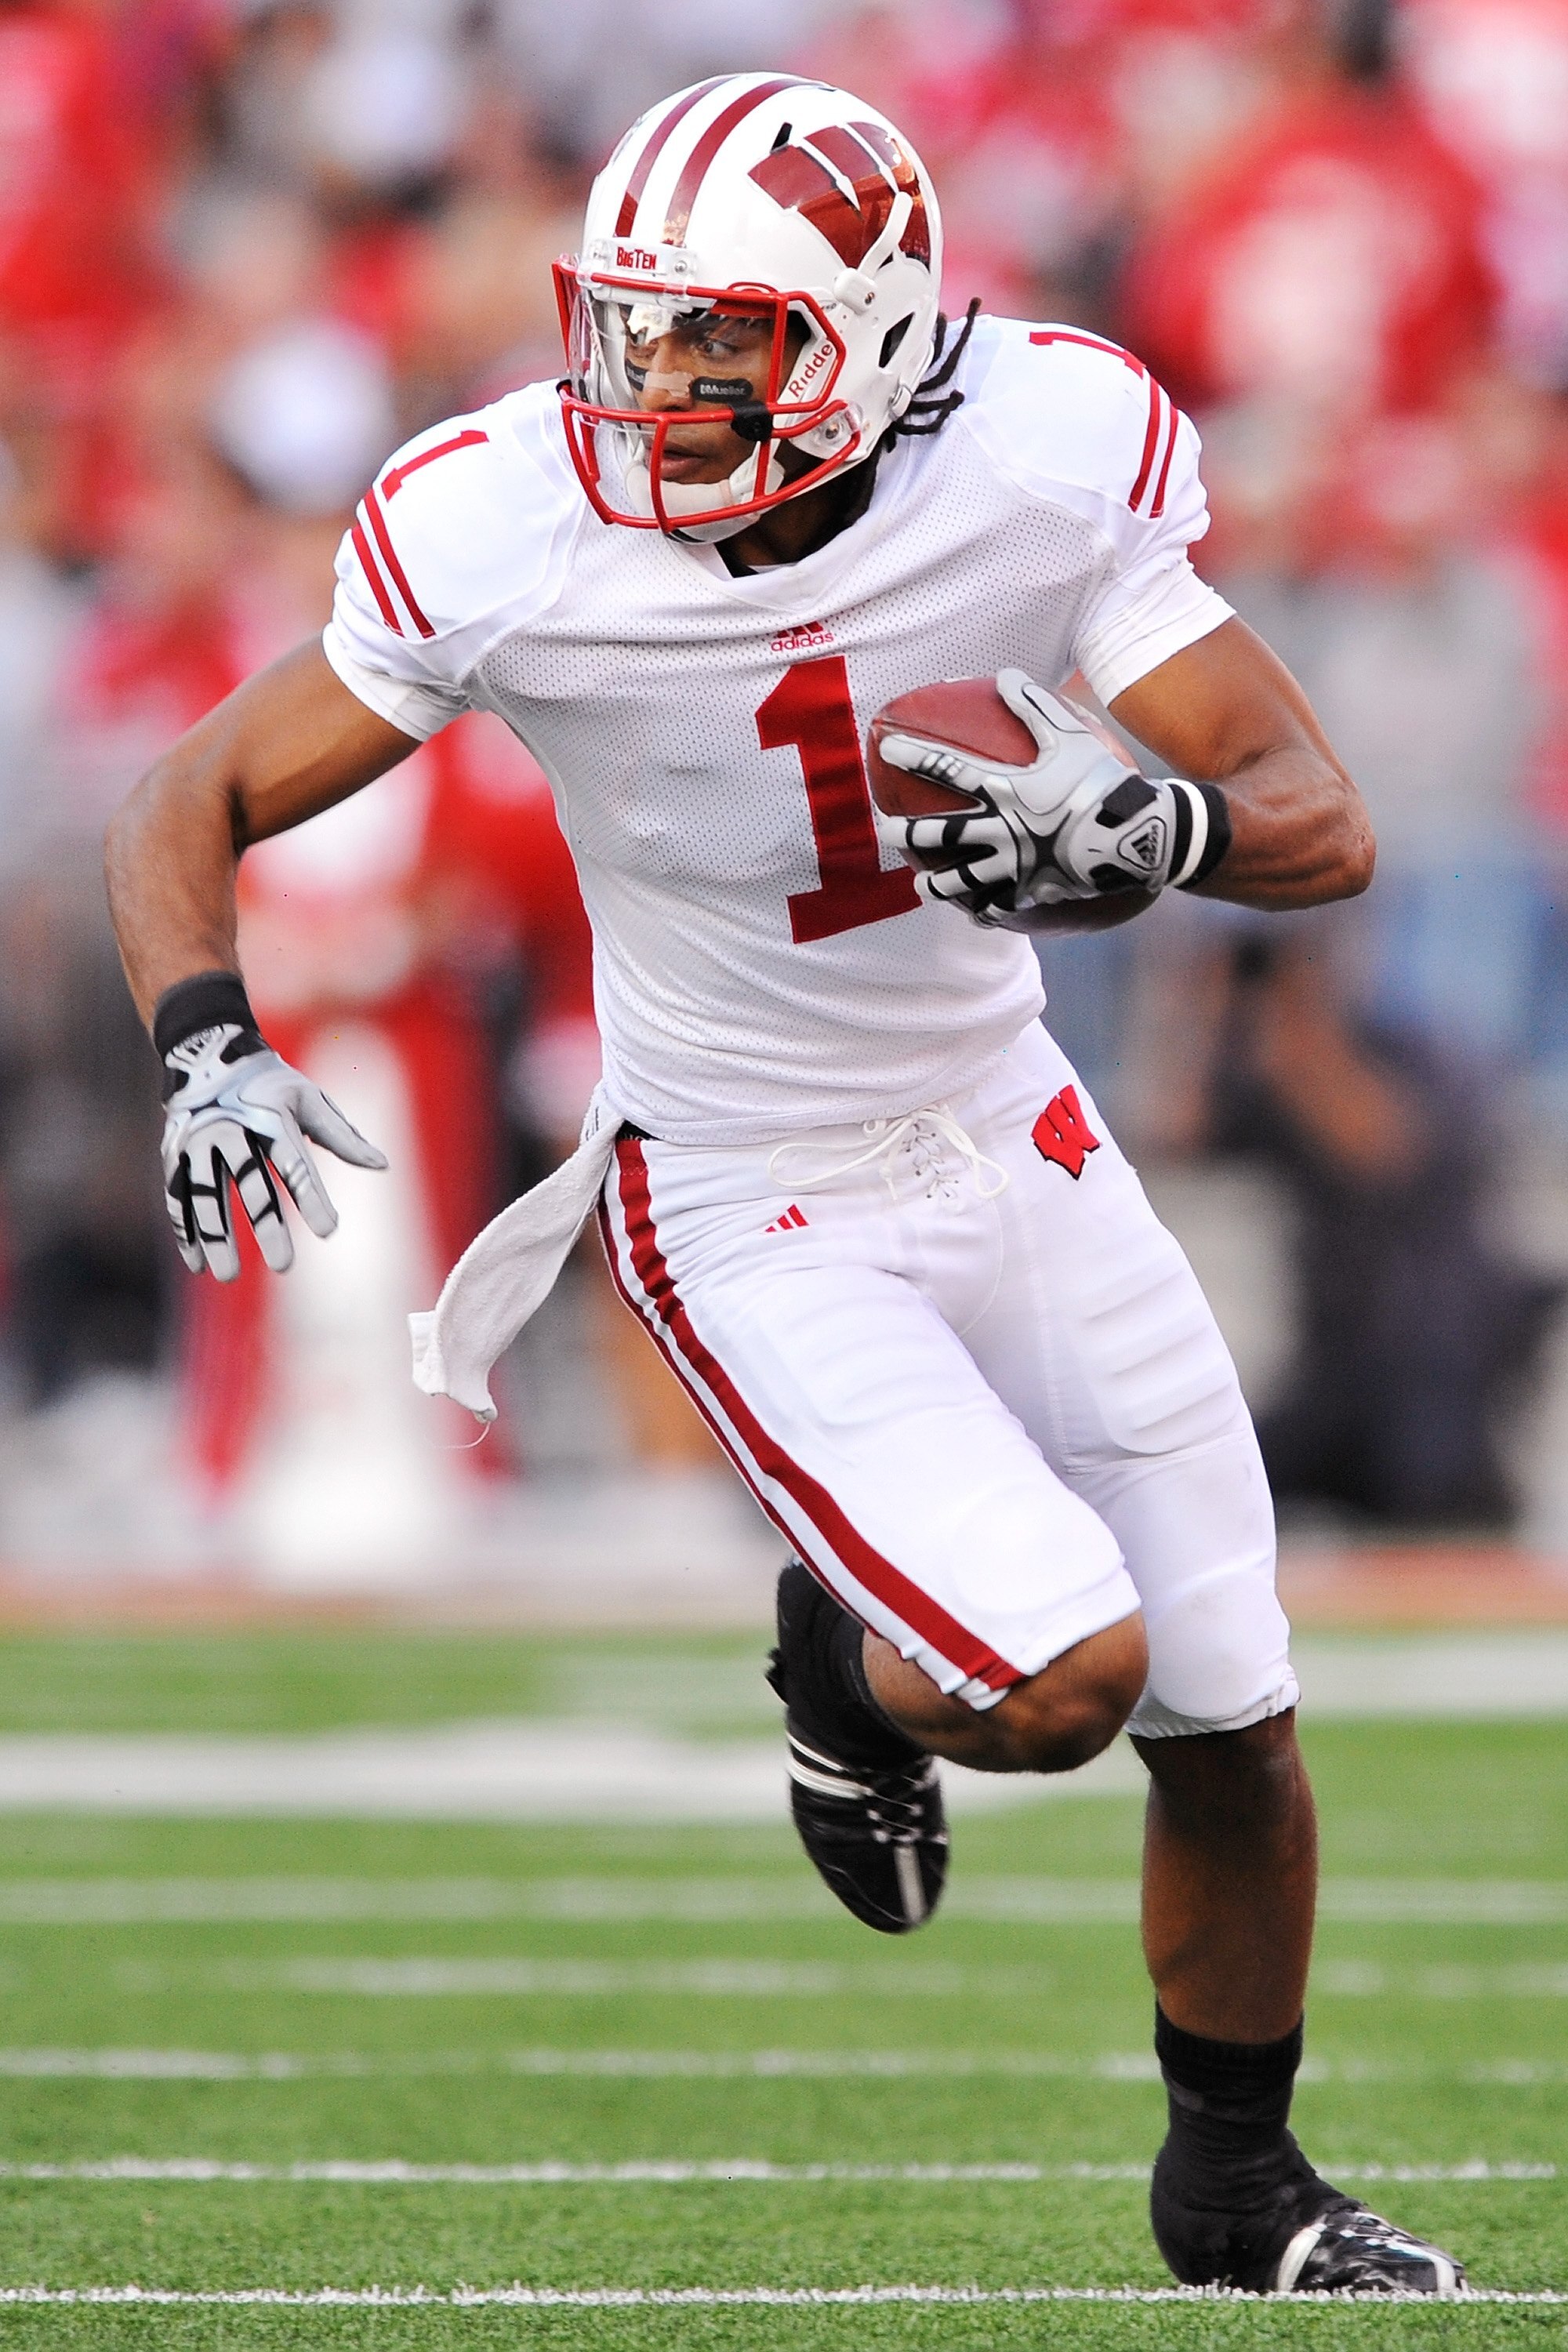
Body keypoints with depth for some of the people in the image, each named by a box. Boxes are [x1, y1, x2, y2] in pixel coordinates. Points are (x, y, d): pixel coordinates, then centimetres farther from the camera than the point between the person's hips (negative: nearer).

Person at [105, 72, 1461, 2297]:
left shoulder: (1042, 467, -18)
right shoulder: (520, 543, -22)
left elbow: (1323, 825, -16)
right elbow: (190, 810, -11)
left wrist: (1164, 824, -38)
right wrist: (205, 1043, -30)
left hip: (1010, 1133, 3)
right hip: (757, 1207, -3)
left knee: (1234, 1722, 7)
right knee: (1063, 1673, -22)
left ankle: (1237, 2187, 34)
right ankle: (847, 1665, 15)